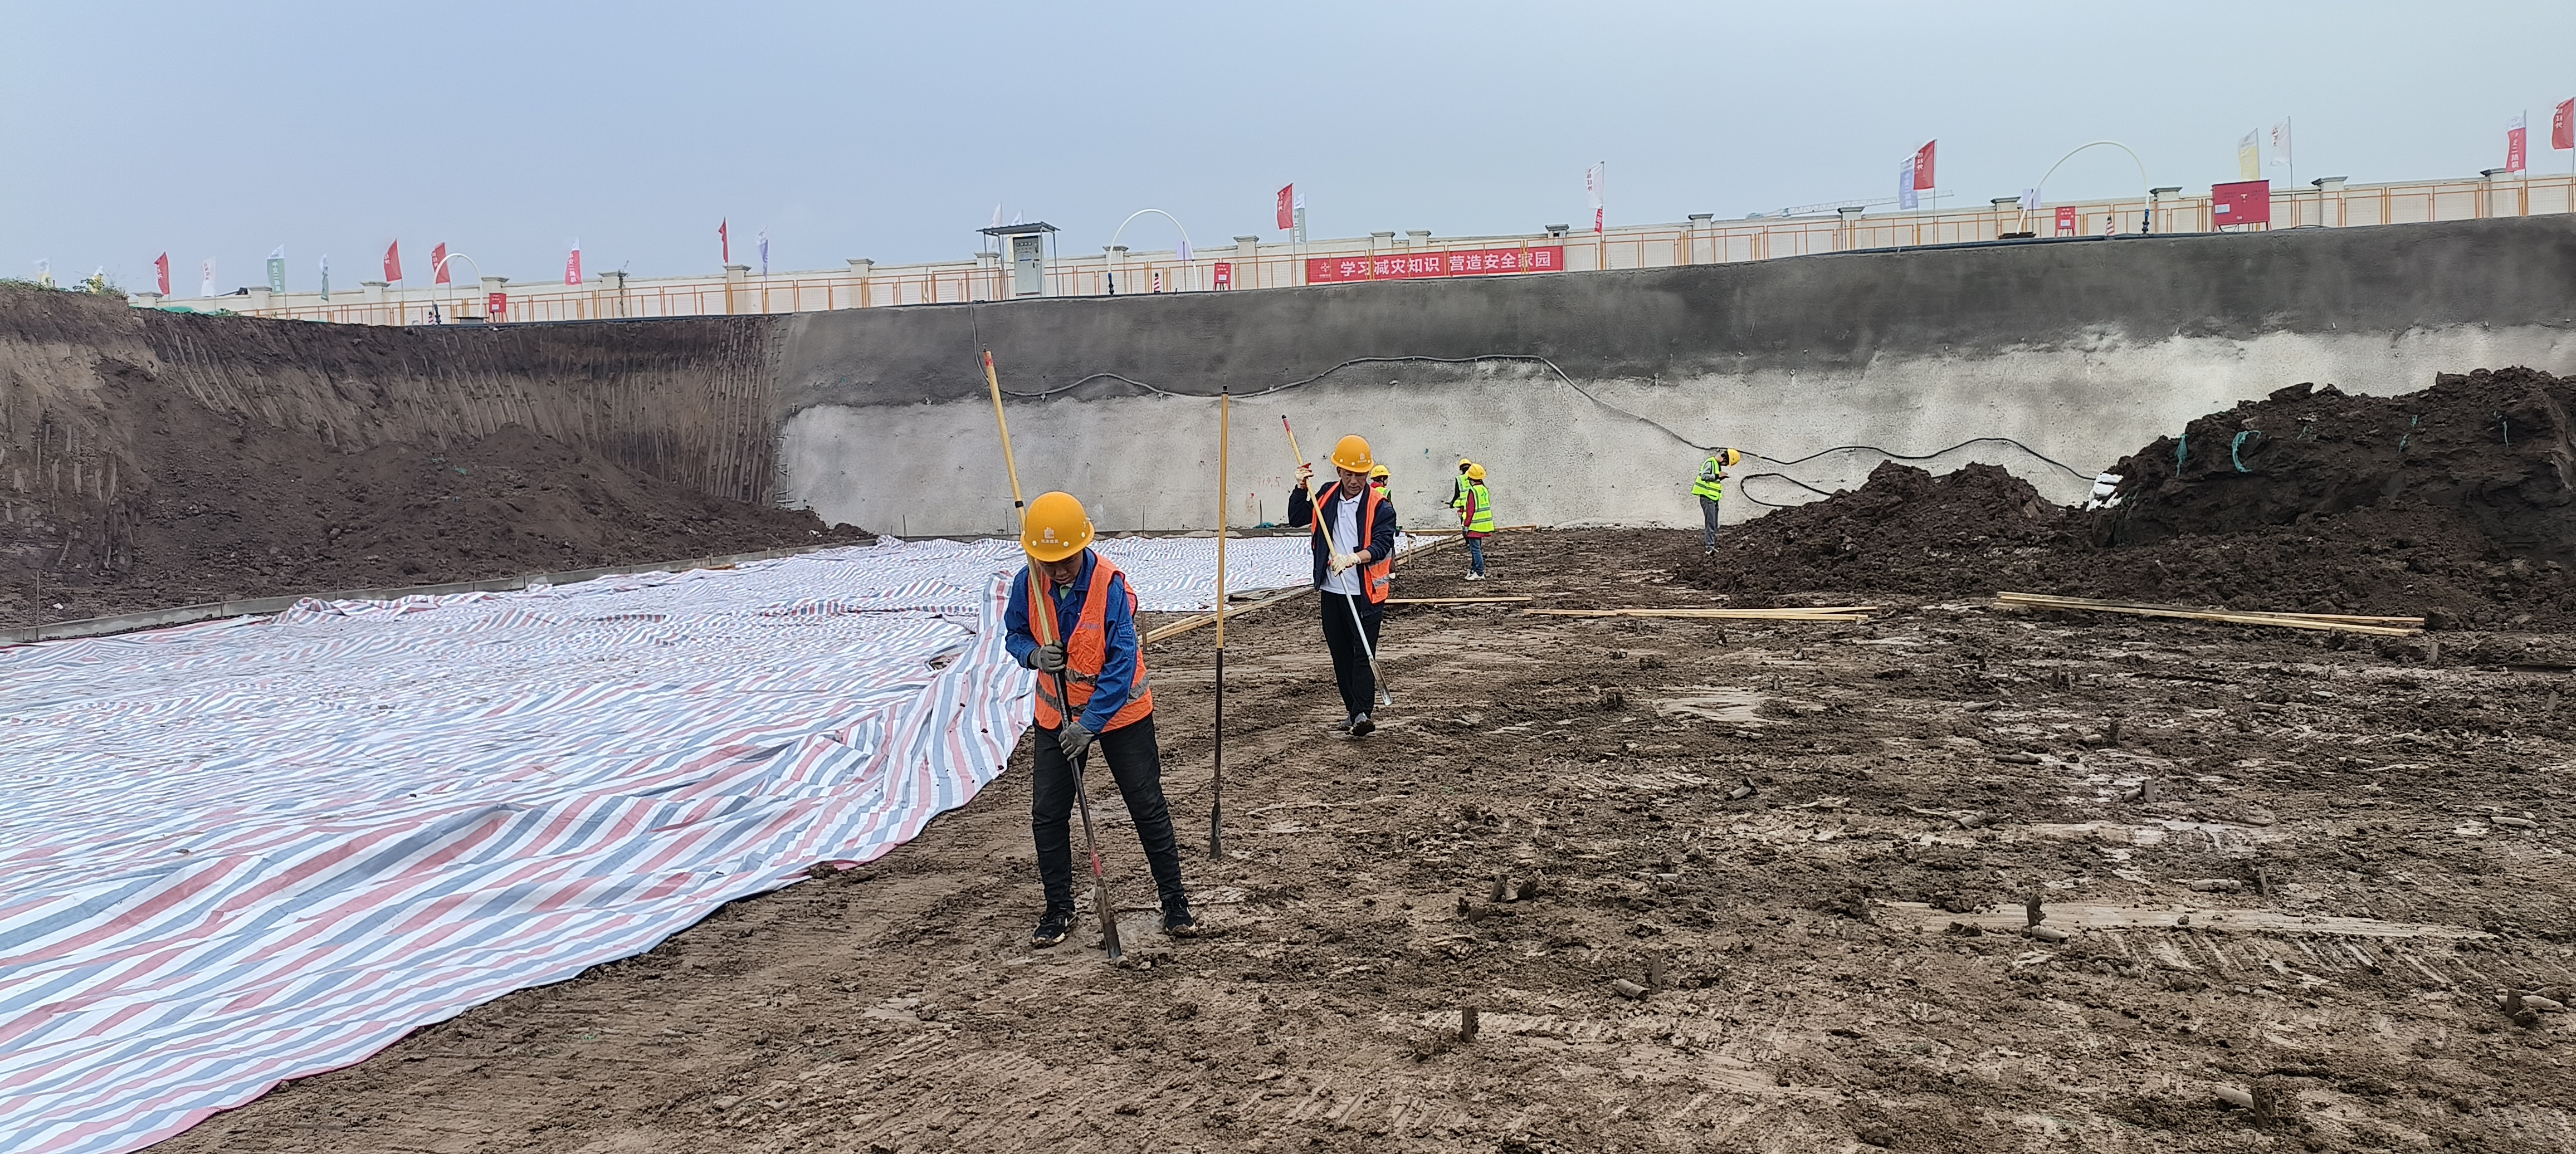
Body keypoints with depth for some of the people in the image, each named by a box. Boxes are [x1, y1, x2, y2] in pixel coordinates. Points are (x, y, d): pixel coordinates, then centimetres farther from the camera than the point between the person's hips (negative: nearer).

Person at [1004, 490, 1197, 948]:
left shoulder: (1111, 584, -25)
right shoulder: (1028, 583, -12)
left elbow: (1122, 664, -26)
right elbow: (1013, 635, 4)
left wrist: (1090, 724, -30)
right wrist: (1034, 654, -20)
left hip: (1119, 710, -4)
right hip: (1056, 714, 4)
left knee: (1149, 807, 3)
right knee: (1047, 814, 4)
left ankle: (1175, 903, 16)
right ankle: (1059, 910, 20)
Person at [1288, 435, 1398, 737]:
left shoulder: (1381, 506, -9)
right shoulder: (1327, 498, 7)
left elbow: (1382, 545, -19)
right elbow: (1297, 519, 15)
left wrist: (1354, 558, -36)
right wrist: (1301, 488, 1)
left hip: (1366, 594, -6)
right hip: (1332, 592, 6)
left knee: (1363, 654, -11)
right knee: (1341, 655, 12)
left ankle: (1362, 714, -14)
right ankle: (1353, 713, 23)